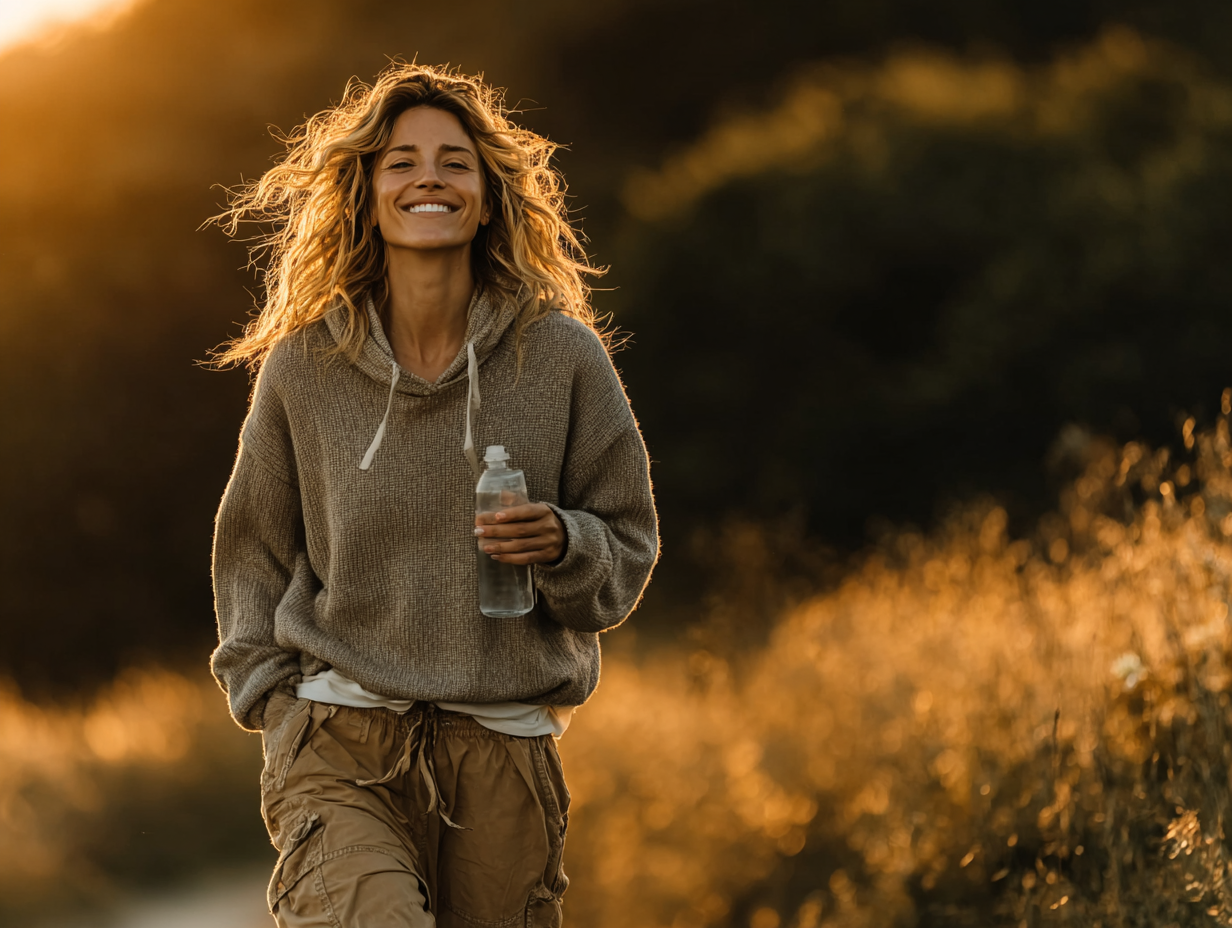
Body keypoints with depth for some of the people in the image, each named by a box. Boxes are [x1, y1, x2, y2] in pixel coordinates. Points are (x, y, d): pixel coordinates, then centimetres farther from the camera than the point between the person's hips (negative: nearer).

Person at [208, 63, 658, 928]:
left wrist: (563, 545, -12)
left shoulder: (563, 356, 2)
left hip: (504, 748, 2)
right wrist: (269, 691, 4)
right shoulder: (303, 367, 2)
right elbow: (255, 550, 15)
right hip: (343, 742, -2)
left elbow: (629, 549, 9)